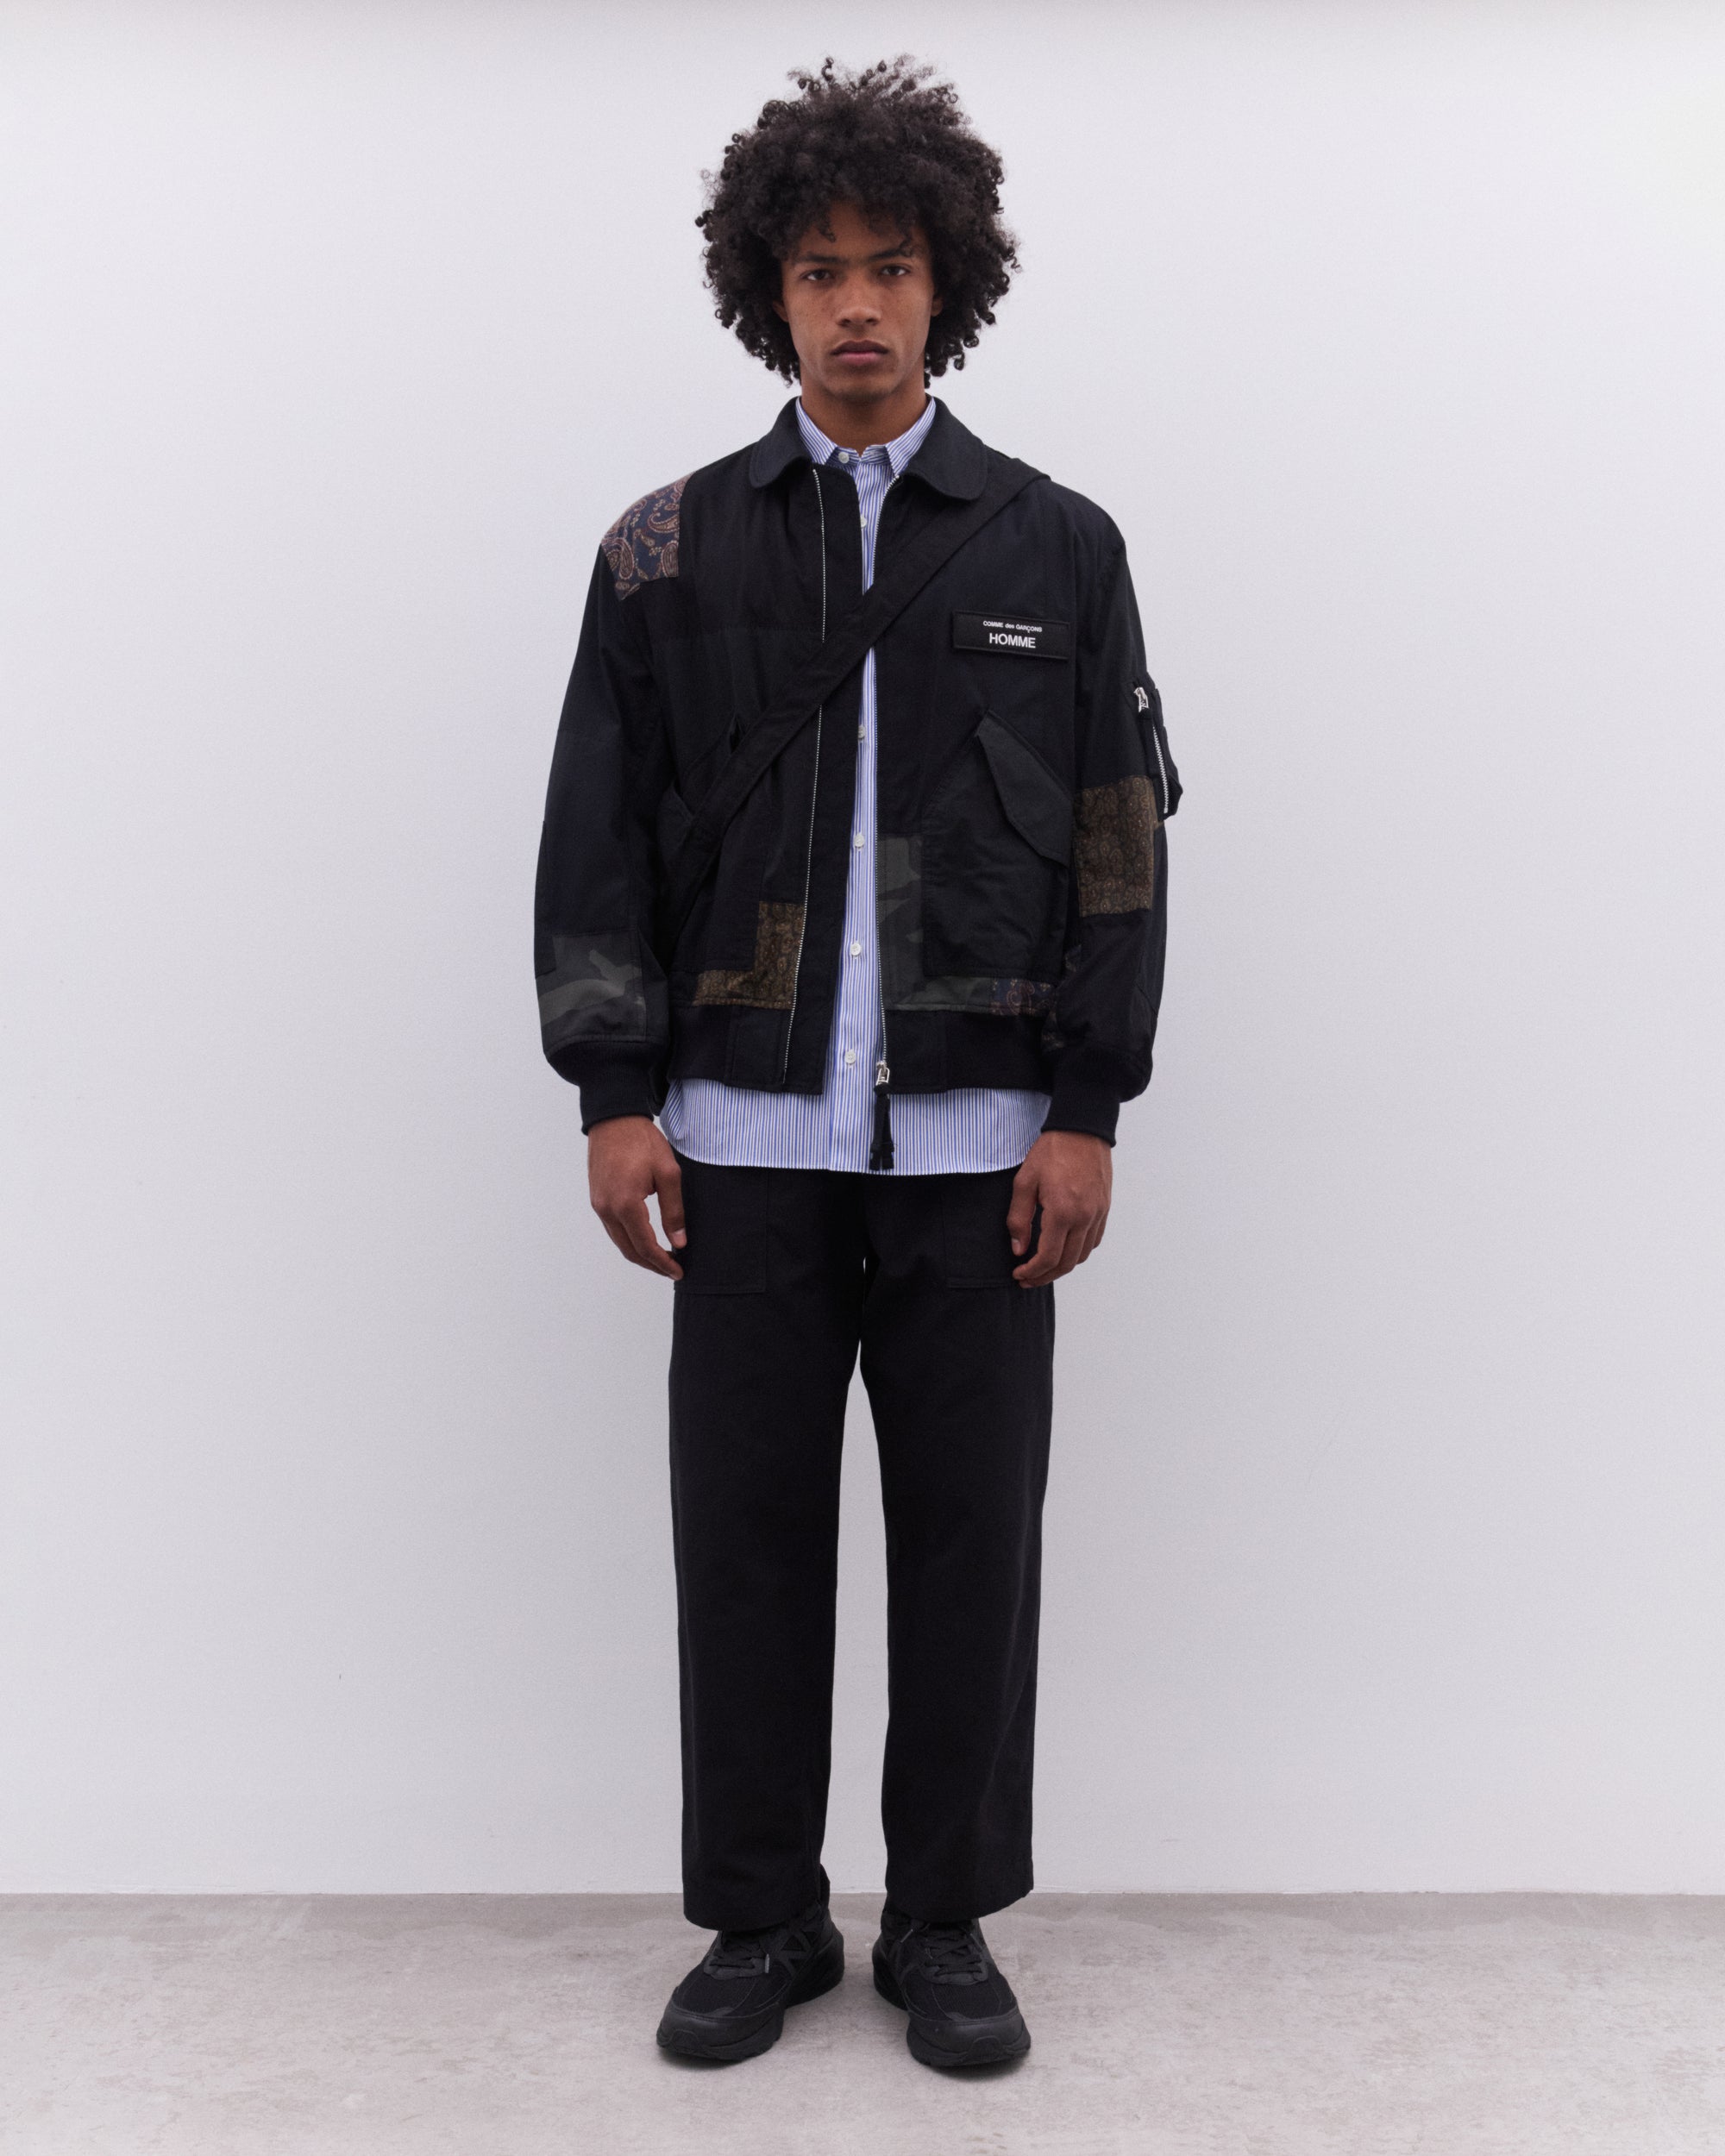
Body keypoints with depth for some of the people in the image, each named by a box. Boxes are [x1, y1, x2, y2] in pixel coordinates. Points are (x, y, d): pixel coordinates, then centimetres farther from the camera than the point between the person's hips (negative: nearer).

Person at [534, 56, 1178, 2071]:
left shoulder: (1054, 544, 6)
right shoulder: (671, 550, 7)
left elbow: (1118, 837, 3)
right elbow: (599, 834, 5)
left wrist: (1089, 1112, -3)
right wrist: (613, 1096, -1)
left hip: (978, 1134, 0)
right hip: (746, 1130, 1)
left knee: (970, 1530, 6)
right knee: (746, 1525, 6)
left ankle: (946, 1923, 24)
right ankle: (761, 1919, 25)